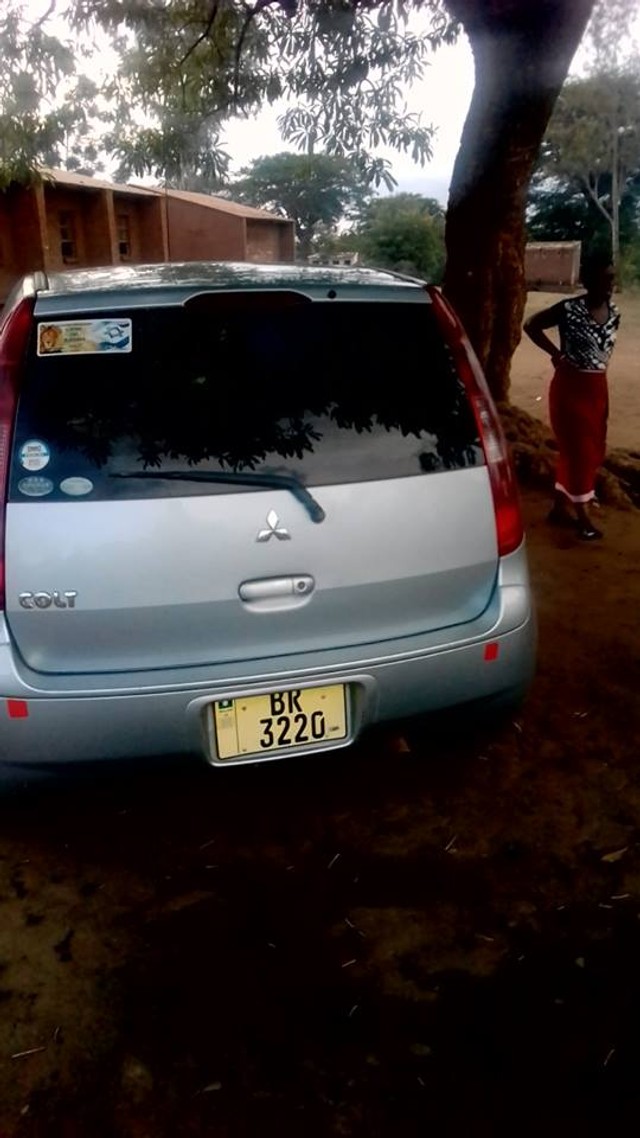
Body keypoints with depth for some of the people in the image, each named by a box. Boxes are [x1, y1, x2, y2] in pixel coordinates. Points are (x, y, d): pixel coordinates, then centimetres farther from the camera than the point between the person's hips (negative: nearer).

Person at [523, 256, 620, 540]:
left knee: (592, 451, 12)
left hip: (598, 388, 7)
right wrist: (557, 354, -10)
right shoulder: (569, 309, -14)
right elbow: (531, 325, -7)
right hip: (570, 387, -7)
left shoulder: (613, 313, 5)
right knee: (579, 451, -3)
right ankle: (583, 516, 9)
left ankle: (561, 507, 26)